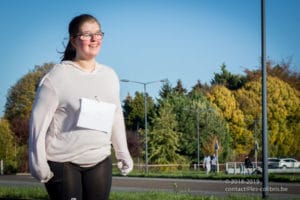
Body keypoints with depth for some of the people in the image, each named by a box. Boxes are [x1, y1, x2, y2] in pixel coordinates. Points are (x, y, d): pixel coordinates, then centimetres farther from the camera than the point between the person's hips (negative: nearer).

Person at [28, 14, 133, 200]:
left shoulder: (110, 75, 9)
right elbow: (40, 120, -9)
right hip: (62, 162, -5)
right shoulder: (58, 75, -8)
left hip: (100, 162, 5)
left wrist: (123, 153, 20)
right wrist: (38, 162, -13)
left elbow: (116, 117, 19)